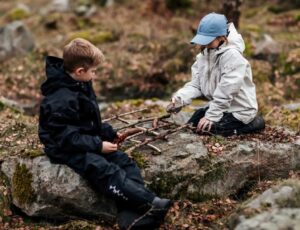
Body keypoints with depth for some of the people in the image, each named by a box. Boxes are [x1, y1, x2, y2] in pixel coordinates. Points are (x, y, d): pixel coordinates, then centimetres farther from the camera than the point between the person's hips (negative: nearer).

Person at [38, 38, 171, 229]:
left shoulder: (82, 86, 8)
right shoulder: (61, 100, -23)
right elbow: (66, 137, -25)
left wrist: (109, 133, 7)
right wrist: (98, 145, -21)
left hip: (88, 143, 10)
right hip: (69, 150, -10)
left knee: (126, 163, -7)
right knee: (109, 172, -28)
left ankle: (132, 214, -23)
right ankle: (150, 204, -34)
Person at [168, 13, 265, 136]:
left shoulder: (233, 56, -27)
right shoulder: (204, 54, 0)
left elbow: (225, 92, -29)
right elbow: (196, 83, -3)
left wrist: (211, 116, -28)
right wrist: (180, 98, -21)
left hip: (239, 109, -9)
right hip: (219, 106, 9)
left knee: (204, 129, -18)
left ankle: (251, 123, -3)